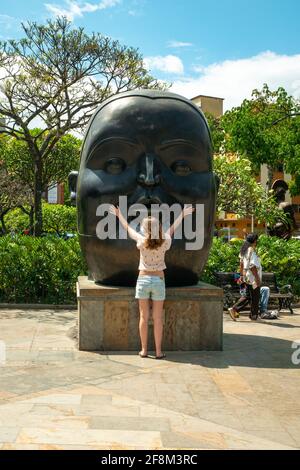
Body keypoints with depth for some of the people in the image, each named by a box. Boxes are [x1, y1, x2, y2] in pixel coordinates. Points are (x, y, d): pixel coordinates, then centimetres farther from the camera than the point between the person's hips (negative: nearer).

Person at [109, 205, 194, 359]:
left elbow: (128, 228, 6)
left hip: (143, 279, 0)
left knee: (144, 317, 6)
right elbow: (172, 229, 13)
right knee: (158, 318, 4)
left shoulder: (142, 241, -8)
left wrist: (118, 214, 22)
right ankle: (158, 351, 8)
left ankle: (144, 350, 11)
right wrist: (183, 214, 30)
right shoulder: (164, 242, -6)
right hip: (159, 280, 0)